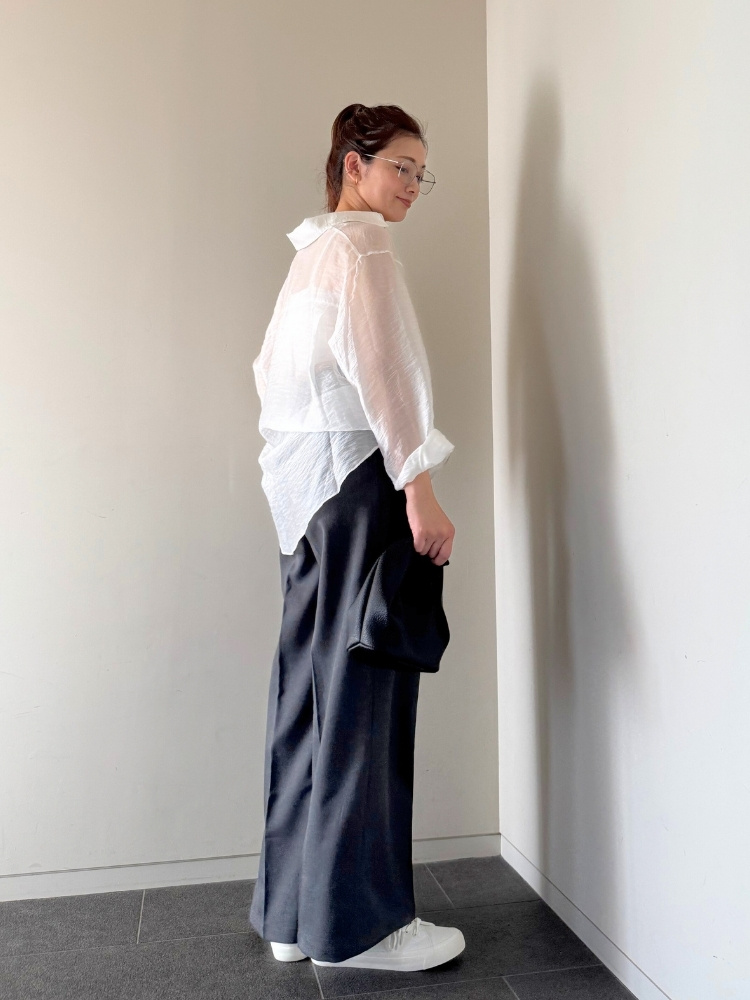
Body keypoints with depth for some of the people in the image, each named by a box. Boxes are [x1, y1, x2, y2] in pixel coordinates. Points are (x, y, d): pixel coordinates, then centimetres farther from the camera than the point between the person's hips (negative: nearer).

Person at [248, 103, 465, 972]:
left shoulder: (312, 249, 24)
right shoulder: (360, 246, -5)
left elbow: (275, 369, 24)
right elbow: (381, 373, -17)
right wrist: (420, 492, -19)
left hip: (304, 485, 10)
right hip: (358, 476, -9)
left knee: (309, 689, 9)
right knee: (362, 695, -5)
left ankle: (293, 912, 19)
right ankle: (359, 923, 7)